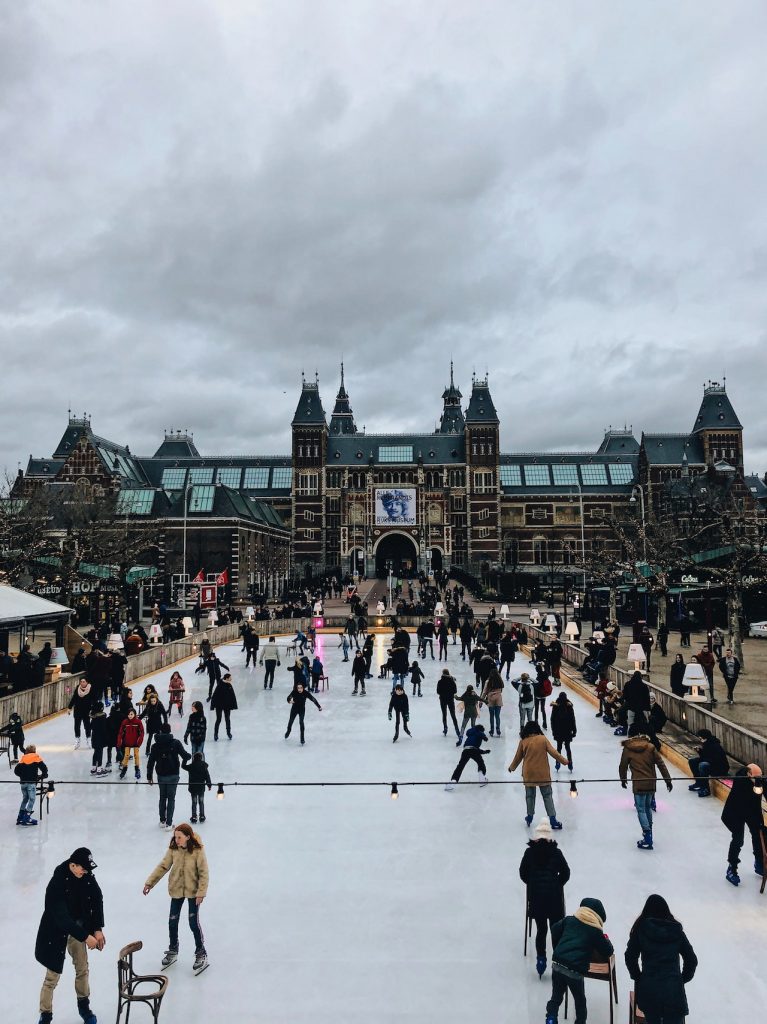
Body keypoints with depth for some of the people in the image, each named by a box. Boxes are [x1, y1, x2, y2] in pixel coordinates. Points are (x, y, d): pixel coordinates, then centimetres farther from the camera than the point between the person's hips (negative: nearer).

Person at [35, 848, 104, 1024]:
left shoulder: (87, 876, -14)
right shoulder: (56, 885, -31)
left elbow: (97, 900, -3)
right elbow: (62, 918, -30)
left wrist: (98, 929, -9)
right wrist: (85, 936, -28)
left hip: (78, 928, 5)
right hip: (56, 932, -5)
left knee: (82, 969, 14)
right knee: (53, 976, 2)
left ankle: (84, 1006, 34)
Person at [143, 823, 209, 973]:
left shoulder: (198, 851, -22)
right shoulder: (173, 849, -12)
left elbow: (203, 873, -17)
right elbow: (163, 866, -3)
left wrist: (201, 892, -19)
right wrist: (150, 882, -6)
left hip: (193, 891, -4)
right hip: (176, 889, 4)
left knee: (194, 923, -1)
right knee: (172, 921, 12)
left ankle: (201, 954, 19)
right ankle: (173, 951, 36)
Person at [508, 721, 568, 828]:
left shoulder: (523, 741, -4)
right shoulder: (543, 739, -6)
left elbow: (518, 757, 4)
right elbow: (553, 753, -6)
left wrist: (512, 768, 21)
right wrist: (564, 761, 7)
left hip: (529, 774, 1)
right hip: (543, 774, -1)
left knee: (530, 796, 17)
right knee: (547, 796, 7)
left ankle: (529, 817, 28)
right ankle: (552, 820, 4)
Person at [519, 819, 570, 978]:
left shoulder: (529, 852, -4)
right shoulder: (556, 852, -7)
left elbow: (523, 874, 2)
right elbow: (565, 874, -1)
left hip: (535, 896, 1)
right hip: (554, 897, -1)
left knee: (541, 929, 13)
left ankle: (541, 959, 12)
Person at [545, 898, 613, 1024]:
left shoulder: (569, 919, 11)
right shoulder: (595, 931, 0)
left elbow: (555, 929, 18)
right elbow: (608, 952, 7)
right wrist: (606, 940, 28)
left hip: (557, 964, 3)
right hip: (575, 971, -3)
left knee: (556, 996, 21)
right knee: (580, 1001, 21)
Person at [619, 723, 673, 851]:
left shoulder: (627, 749, -5)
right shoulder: (650, 747, 1)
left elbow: (623, 766, 2)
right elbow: (661, 764, 0)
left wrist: (623, 779, 19)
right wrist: (668, 779, 6)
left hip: (638, 784, -4)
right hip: (651, 783, 4)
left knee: (641, 810, -1)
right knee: (648, 807, 21)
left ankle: (648, 839, -9)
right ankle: (648, 832, 32)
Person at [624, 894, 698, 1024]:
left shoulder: (641, 928, 2)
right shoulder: (676, 930, 5)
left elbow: (630, 957, 0)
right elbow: (692, 960, 8)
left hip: (648, 988, 0)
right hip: (673, 989, 0)